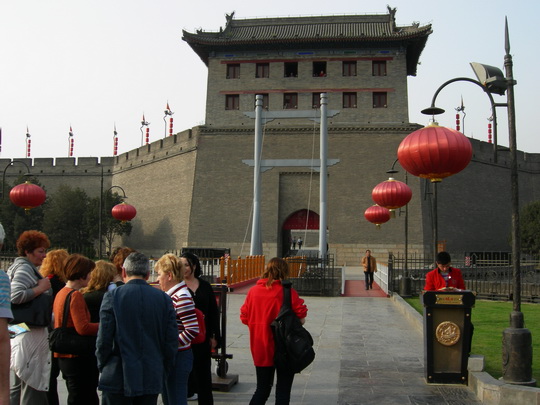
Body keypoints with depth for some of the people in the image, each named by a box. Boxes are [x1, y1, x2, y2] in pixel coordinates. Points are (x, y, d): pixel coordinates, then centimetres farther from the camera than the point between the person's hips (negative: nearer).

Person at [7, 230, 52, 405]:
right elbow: (16, 295, -26)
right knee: (33, 385, -7)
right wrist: (40, 288, -16)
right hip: (32, 334, -11)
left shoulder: (20, 266, 19)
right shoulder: (24, 268, -12)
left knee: (18, 387, 15)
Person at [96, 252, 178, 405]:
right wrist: (163, 370, 13)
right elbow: (172, 341, 1)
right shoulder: (164, 298, 0)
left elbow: (104, 339, -7)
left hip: (118, 377, -2)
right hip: (152, 379, 3)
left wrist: (102, 366, 9)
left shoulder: (112, 296, -7)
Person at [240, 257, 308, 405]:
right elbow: (301, 319, -15)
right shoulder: (288, 292, -13)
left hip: (260, 348, 4)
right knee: (283, 389, 9)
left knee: (262, 388, 17)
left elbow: (244, 318, 4)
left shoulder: (253, 290, -1)